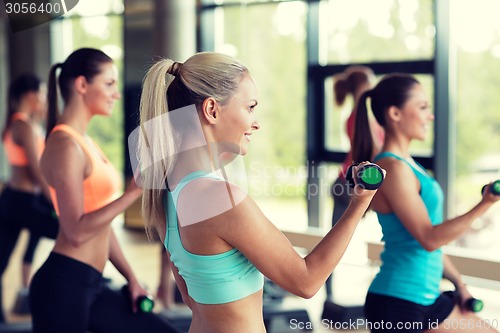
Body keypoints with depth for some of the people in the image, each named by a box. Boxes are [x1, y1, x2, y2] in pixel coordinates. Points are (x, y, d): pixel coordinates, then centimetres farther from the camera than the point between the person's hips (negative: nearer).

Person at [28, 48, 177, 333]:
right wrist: (133, 192, -21)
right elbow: (77, 231, -21)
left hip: (91, 285, 10)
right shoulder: (65, 145, -14)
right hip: (64, 285, -10)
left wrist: (131, 278, 17)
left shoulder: (85, 143, 15)